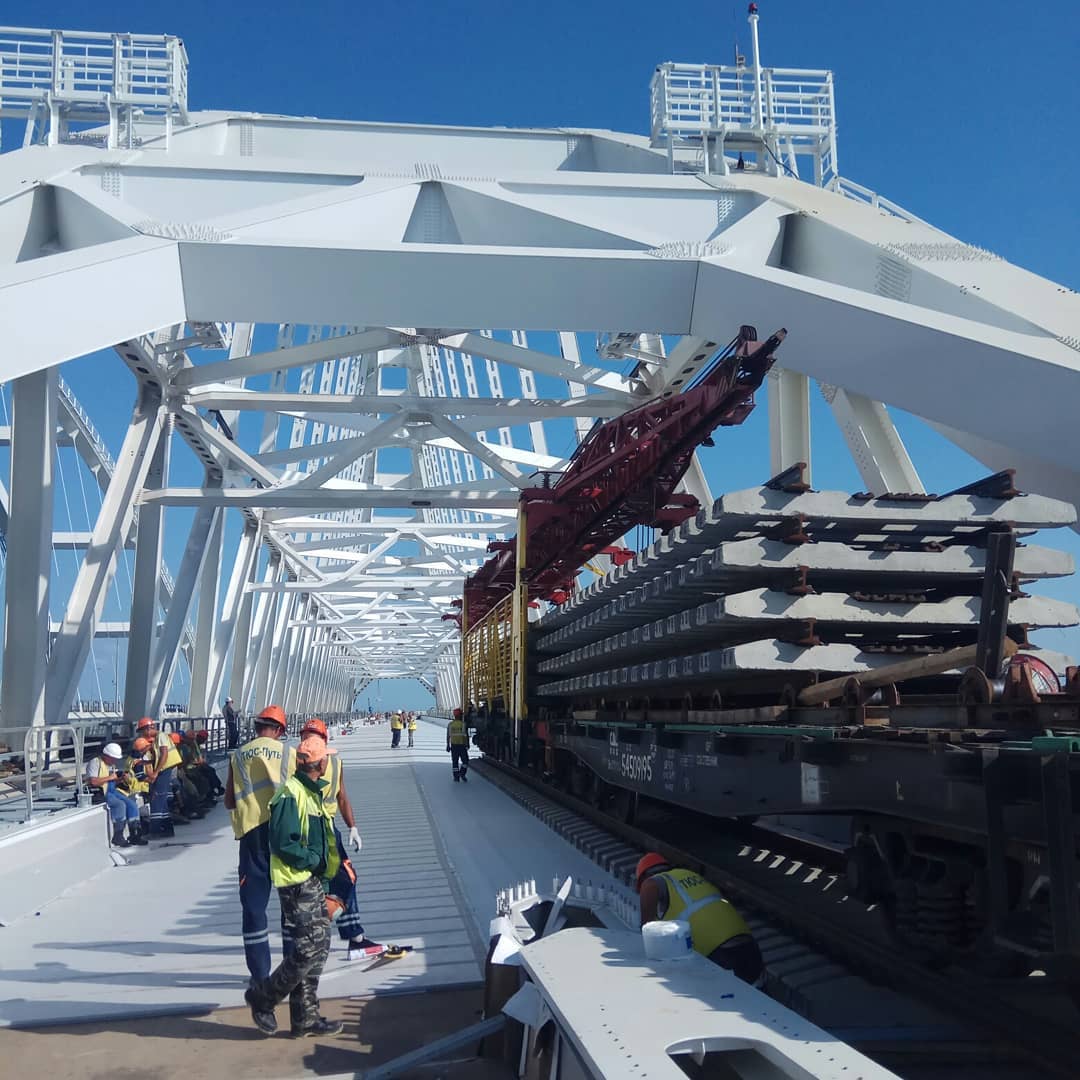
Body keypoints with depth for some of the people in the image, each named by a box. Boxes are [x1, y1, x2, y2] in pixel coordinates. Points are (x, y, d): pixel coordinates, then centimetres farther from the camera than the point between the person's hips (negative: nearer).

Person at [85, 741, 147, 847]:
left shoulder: (112, 764, 18)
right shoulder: (95, 762, -8)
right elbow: (93, 781, -21)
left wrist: (121, 778, 5)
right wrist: (110, 777, -17)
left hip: (113, 790, 8)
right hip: (100, 792, -8)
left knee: (132, 804, -10)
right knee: (120, 805, -28)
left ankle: (134, 835, -5)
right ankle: (117, 837, -21)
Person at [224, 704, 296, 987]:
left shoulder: (238, 755, 7)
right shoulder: (288, 753, 3)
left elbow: (229, 802, 10)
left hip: (251, 830, 1)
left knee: (254, 901, 6)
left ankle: (260, 972, 7)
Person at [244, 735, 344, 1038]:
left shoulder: (312, 792, 14)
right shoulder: (291, 794, -18)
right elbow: (282, 843, -22)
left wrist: (334, 860, 8)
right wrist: (313, 860, -13)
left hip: (314, 882, 10)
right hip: (297, 883, -10)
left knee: (318, 946, 12)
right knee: (308, 949, -8)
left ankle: (305, 1016, 21)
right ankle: (263, 996, 12)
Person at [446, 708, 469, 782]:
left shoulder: (450, 724, 3)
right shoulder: (463, 724, -6)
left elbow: (448, 736, 4)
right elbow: (467, 735, -5)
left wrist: (448, 745, 10)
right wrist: (467, 744, 6)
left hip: (453, 745, 3)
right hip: (462, 745, -3)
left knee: (455, 762, 7)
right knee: (465, 761, 9)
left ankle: (456, 777, 5)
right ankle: (462, 773, -6)